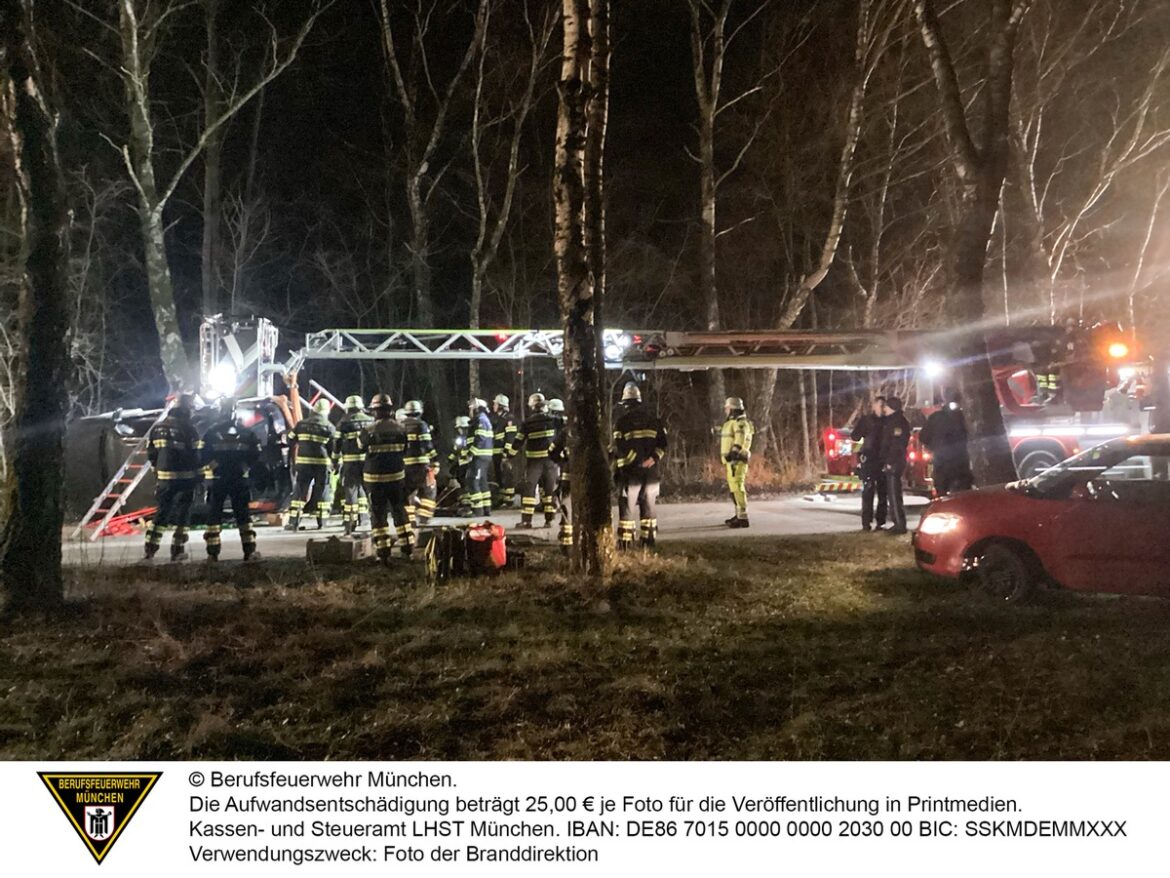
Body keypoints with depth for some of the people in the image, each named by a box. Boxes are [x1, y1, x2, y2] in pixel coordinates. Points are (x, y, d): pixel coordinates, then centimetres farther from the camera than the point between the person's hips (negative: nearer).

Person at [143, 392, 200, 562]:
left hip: (163, 477, 5)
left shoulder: (157, 427, 7)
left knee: (161, 512, 12)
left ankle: (150, 550, 9)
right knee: (181, 514, 4)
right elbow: (194, 454, -11)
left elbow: (151, 454, 10)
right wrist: (195, 473, 3)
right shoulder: (187, 428, -11)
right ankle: (177, 551, 6)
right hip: (184, 477, -5)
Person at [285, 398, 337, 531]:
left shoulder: (301, 424, 4)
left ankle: (293, 521, -4)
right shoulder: (329, 427, -1)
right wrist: (333, 463, 11)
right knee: (320, 491, 9)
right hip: (322, 463, -1)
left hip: (303, 462, 1)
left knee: (299, 491, 4)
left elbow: (290, 441, 9)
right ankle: (321, 522, 13)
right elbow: (334, 448, 0)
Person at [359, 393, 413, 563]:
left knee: (378, 513, 4)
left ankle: (383, 551, 2)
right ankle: (407, 548, 17)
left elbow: (361, 448, 2)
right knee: (400, 511, 14)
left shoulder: (369, 431, -13)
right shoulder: (400, 429, -4)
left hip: (374, 477, -3)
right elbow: (404, 452, 5)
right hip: (397, 475, 3)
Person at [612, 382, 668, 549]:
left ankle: (625, 542, -2)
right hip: (651, 470, 4)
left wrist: (616, 470, -7)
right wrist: (653, 458, -6)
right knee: (648, 506, 12)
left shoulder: (621, 420, -5)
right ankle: (649, 540, 13)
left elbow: (619, 448, -12)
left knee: (627, 507, 0)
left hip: (630, 472, -4)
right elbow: (662, 442, 4)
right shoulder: (652, 418, 11)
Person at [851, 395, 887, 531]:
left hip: (883, 460, 4)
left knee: (883, 492, 2)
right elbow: (855, 437, -3)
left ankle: (880, 522, 8)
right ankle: (866, 522, -6)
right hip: (869, 460, -3)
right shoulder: (865, 419, 4)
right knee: (868, 491, -7)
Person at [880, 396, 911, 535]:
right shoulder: (890, 421, 18)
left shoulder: (899, 422, -13)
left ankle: (900, 525, -6)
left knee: (894, 494, -8)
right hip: (890, 463, 10)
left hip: (894, 464, -10)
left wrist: (890, 462, -22)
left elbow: (897, 444, -20)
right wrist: (886, 461, 15)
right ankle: (898, 524, 18)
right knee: (893, 494, 13)